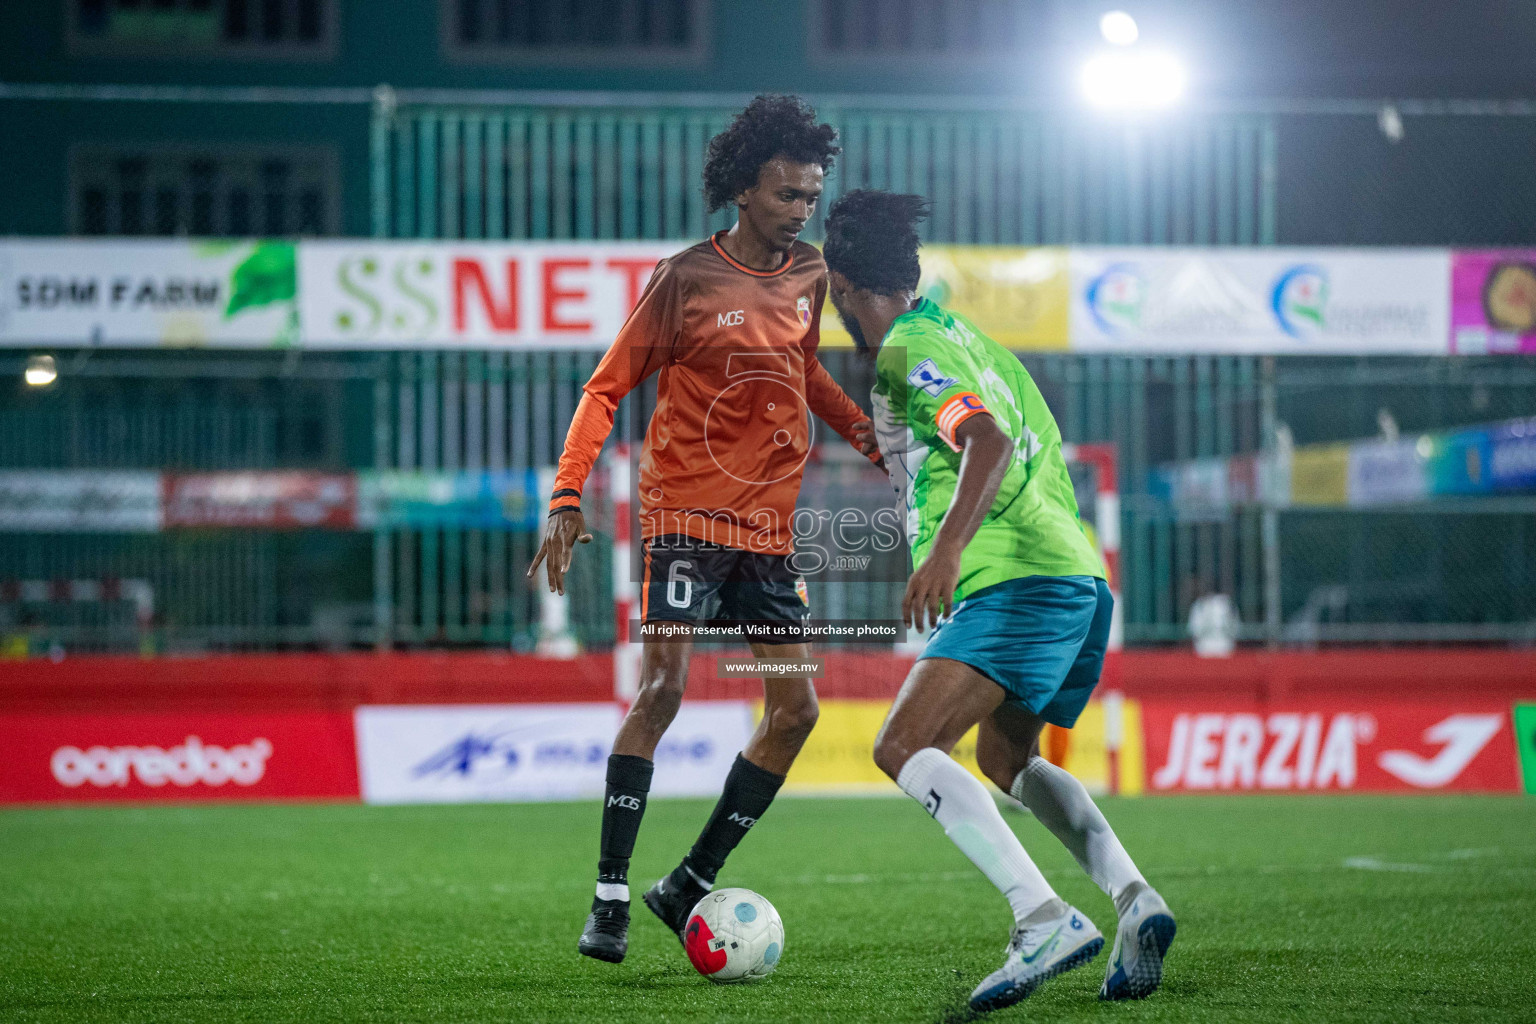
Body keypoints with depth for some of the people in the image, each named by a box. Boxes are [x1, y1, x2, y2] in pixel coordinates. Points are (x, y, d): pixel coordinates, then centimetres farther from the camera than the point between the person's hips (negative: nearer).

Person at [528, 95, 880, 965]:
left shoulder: (811, 278, 7)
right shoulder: (687, 278, -9)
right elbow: (608, 387, -5)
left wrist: (861, 427, 7)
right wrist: (569, 496, -14)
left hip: (769, 526, 6)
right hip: (688, 514, -6)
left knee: (796, 709, 2)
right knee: (664, 688, -19)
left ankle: (690, 886, 12)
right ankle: (610, 900, -16)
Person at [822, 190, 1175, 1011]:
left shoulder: (907, 351, -7)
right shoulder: (958, 331, 21)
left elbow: (989, 442, -24)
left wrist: (947, 550, -35)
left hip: (1018, 584, -10)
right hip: (1079, 577, 10)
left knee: (904, 748, -15)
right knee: (1005, 757, 26)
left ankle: (1045, 918, -29)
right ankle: (1133, 900, 8)